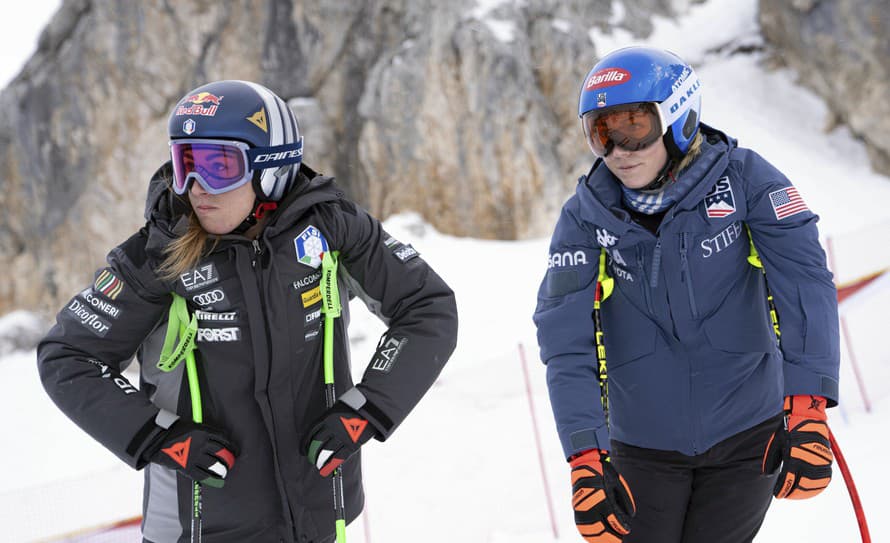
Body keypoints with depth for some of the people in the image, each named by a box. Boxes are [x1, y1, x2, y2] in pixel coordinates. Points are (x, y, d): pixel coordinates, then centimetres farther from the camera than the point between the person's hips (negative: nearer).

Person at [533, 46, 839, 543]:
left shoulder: (744, 181, -9)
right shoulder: (586, 217, -7)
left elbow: (804, 285, -17)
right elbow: (567, 342, -13)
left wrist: (808, 407, -29)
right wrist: (585, 456, -23)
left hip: (745, 438, -1)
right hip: (643, 448, 1)